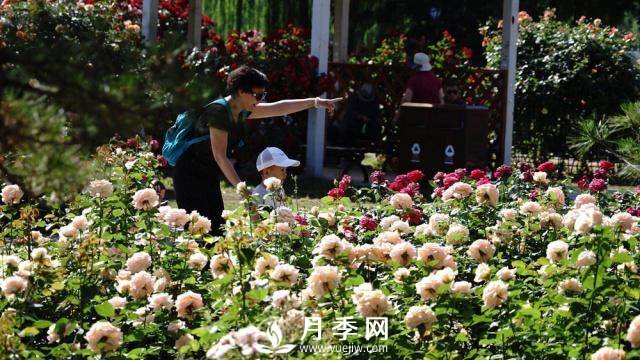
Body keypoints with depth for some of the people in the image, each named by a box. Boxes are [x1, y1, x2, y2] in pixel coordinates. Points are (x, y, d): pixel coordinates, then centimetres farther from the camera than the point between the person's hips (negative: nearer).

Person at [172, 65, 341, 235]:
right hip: (190, 176, -9)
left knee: (216, 230, 5)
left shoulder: (241, 111, 5)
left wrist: (316, 102, 13)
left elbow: (279, 108, 14)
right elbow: (219, 156, -22)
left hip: (210, 177, 9)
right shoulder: (219, 111, -21)